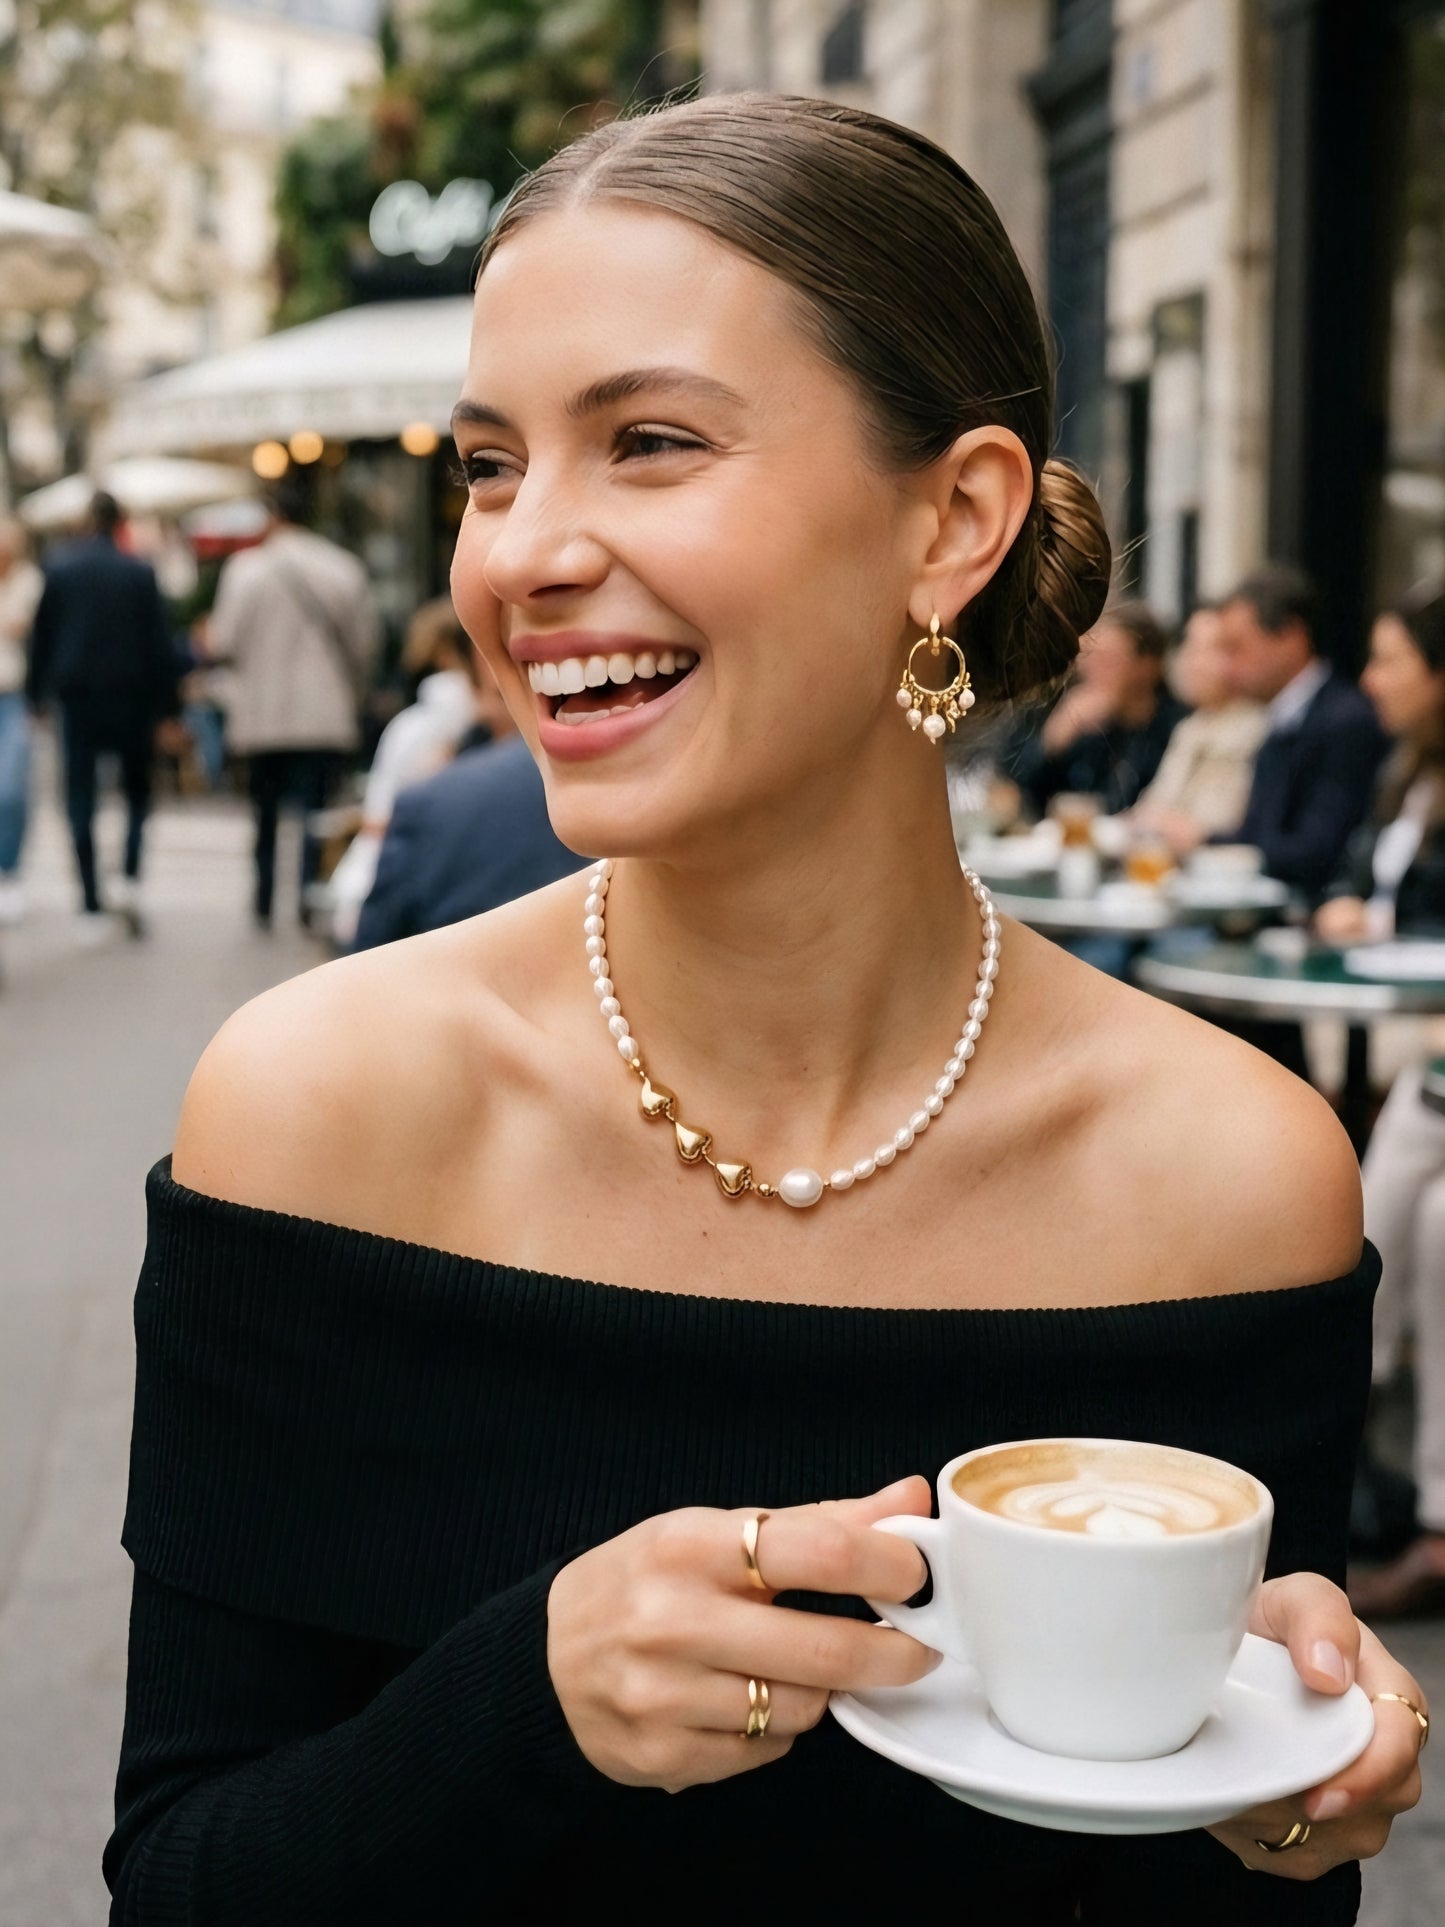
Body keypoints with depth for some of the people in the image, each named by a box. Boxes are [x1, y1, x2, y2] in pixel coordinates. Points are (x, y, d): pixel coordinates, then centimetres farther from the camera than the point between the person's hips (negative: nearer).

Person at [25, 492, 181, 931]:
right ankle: (130, 875, -5)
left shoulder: (58, 568, 0)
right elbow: (159, 643, -5)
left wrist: (36, 694, 11)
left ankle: (92, 903, 1)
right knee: (138, 786, 15)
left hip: (76, 696, 1)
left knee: (81, 795, 5)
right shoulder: (139, 573, -6)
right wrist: (168, 706, 1)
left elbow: (41, 636, 4)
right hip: (130, 696, -1)